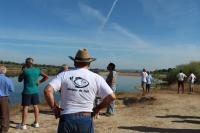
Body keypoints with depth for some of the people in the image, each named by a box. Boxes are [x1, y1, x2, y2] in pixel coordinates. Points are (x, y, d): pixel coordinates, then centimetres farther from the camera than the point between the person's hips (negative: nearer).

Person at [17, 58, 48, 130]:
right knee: (35, 106, 10)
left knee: (25, 107, 1)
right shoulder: (37, 70, 1)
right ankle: (36, 123, 18)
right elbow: (46, 77, 6)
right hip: (35, 91, 5)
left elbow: (19, 80, 1)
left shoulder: (25, 71, -13)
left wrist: (22, 69, 3)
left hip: (27, 91, -4)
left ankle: (23, 124, 8)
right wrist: (40, 82, 7)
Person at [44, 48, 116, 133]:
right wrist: (97, 108, 7)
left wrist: (54, 108, 0)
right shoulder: (96, 78, -1)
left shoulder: (64, 75, -1)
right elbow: (111, 96, -5)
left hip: (67, 119, 0)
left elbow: (47, 90, -12)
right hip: (86, 120, 0)